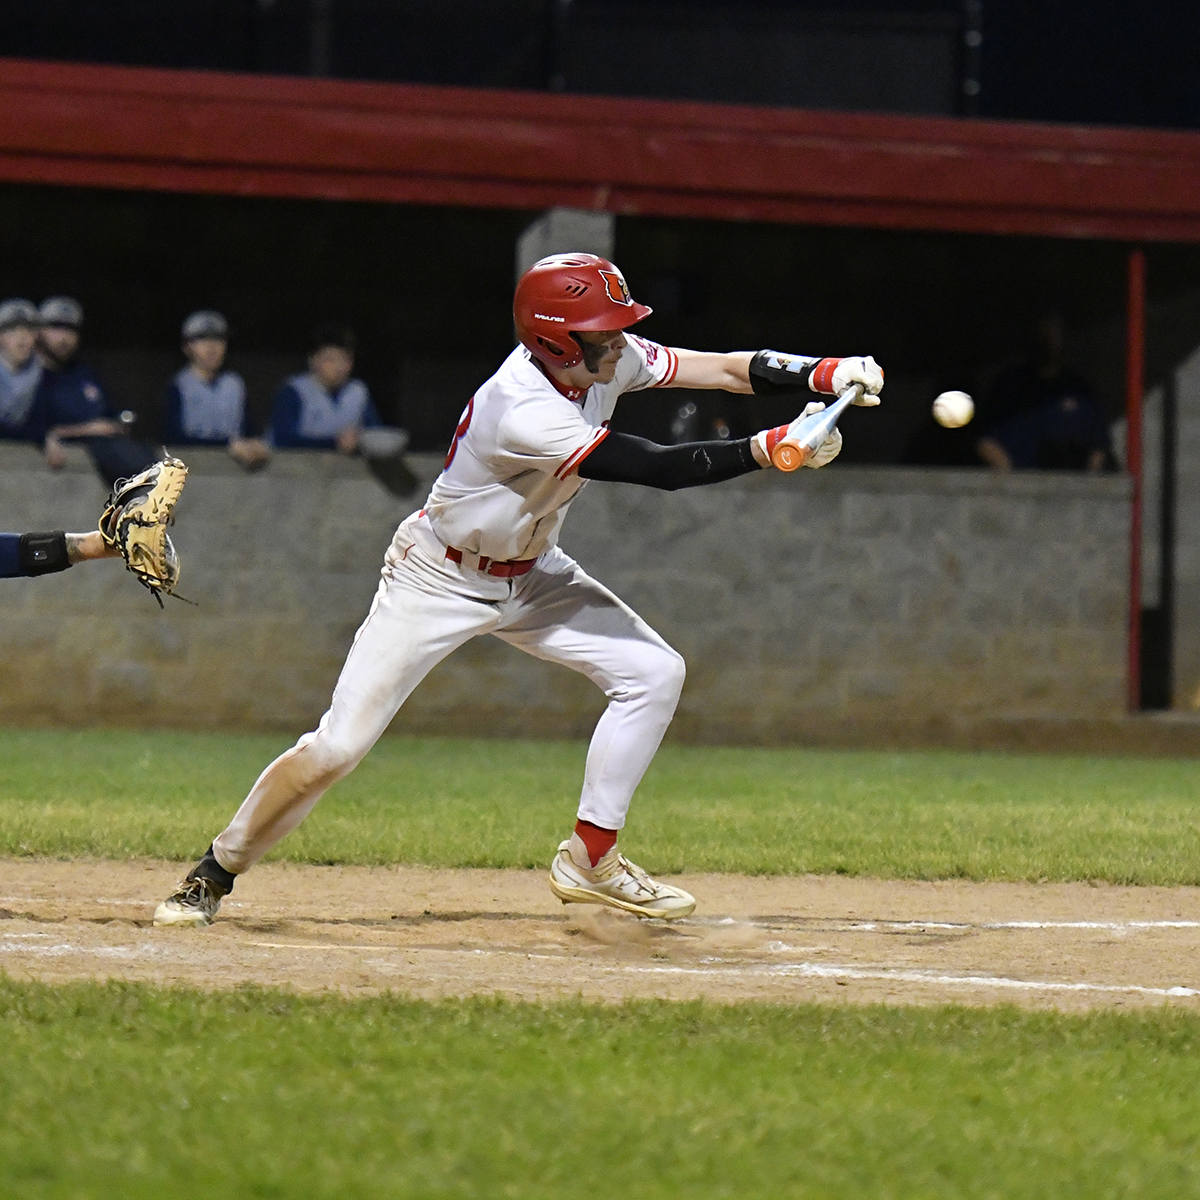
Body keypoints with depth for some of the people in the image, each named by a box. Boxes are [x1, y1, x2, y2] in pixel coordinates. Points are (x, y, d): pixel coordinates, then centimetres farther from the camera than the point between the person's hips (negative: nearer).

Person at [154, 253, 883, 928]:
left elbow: (722, 369, -12)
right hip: (440, 580, -8)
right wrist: (772, 450, -36)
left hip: (531, 576, 8)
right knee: (338, 745, -13)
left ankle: (590, 862, 3)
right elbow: (660, 469, -35)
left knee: (653, 671, -6)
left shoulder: (604, 362, -12)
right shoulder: (523, 411, -35)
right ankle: (215, 874, 6)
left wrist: (824, 374, -26)